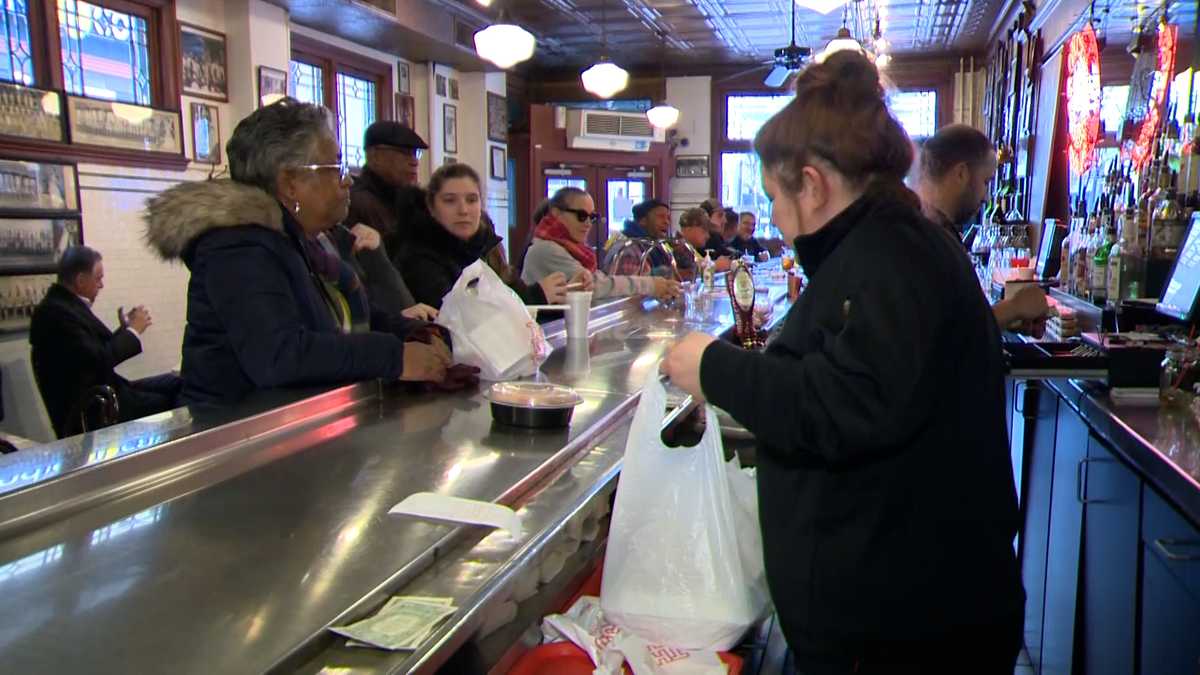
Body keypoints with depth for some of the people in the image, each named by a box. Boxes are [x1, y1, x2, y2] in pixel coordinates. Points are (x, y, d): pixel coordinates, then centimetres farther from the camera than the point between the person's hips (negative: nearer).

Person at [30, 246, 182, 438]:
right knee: (165, 404, -12)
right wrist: (133, 330, -12)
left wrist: (125, 328, 3)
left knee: (174, 383, 5)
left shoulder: (67, 304, 9)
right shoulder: (54, 312, -20)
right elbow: (97, 360, -24)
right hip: (88, 410, -9)